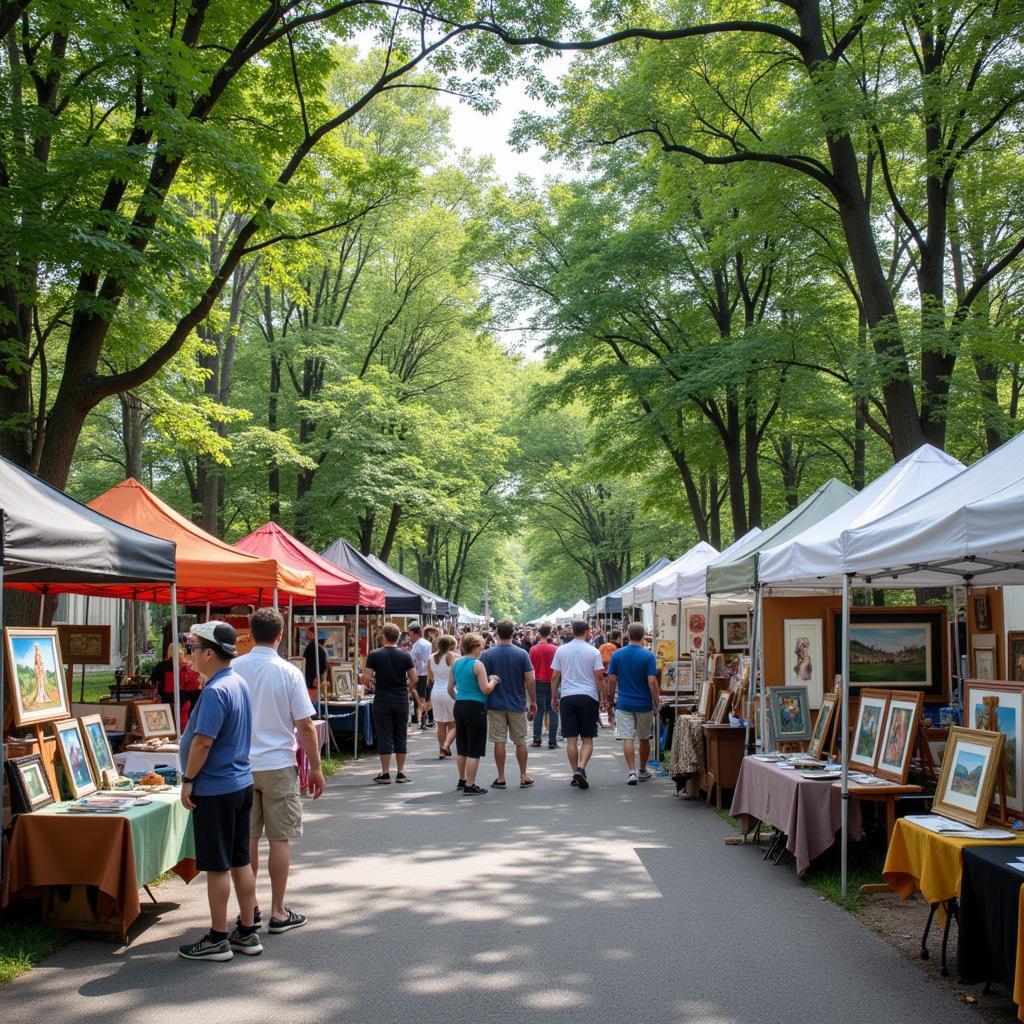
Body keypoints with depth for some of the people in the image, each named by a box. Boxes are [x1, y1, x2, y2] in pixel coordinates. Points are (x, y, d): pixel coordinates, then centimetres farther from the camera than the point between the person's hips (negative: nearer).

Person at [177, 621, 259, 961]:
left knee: (217, 866, 0)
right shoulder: (239, 683, 10)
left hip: (214, 789, -9)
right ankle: (248, 933, 21)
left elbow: (203, 741, -24)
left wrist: (188, 779, -13)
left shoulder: (215, 691, -20)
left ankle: (217, 939, 9)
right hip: (241, 783, 9)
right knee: (240, 861, 14)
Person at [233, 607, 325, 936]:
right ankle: (278, 913, 10)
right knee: (279, 839, 5)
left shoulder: (233, 669, -2)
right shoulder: (288, 673, -10)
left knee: (247, 838, 11)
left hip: (240, 765, 3)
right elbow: (305, 726, -8)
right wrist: (315, 767, 2)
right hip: (278, 765, -3)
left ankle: (249, 909, 20)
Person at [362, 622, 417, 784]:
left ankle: (385, 773, 3)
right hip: (401, 700, 2)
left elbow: (366, 679, -10)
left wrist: (370, 684, 12)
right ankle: (401, 773, 11)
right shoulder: (405, 655, -1)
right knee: (401, 736, 9)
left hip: (382, 701, -2)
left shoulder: (374, 655, -6)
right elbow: (414, 679, -3)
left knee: (384, 736, 2)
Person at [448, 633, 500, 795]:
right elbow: (486, 690, -17)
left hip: (459, 706, 8)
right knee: (474, 750, -1)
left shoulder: (456, 663, 7)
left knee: (462, 748, 19)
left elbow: (450, 688, 13)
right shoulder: (477, 664, -14)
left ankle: (462, 780, 30)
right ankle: (470, 786, 0)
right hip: (475, 707, -7)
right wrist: (493, 681, 1)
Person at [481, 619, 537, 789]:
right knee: (520, 742, 11)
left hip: (495, 704, 0)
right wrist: (533, 702, 4)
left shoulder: (487, 655, -6)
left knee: (499, 741, 5)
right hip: (517, 705, 1)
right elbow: (530, 680, -6)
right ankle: (524, 777, 16)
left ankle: (500, 778, 8)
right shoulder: (522, 654, -6)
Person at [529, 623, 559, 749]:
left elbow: (531, 667, 1)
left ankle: (536, 739, 9)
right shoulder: (554, 649, -9)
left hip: (538, 682, 1)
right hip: (552, 682, -1)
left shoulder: (533, 649, -5)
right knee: (553, 712, 4)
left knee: (539, 711, 9)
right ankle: (552, 741, 1)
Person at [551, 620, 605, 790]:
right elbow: (599, 677, -4)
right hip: (588, 697, -1)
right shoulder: (593, 652, -2)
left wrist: (554, 697, 14)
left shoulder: (561, 650, 3)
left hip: (567, 697, 1)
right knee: (587, 739, 4)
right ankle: (581, 768, -17)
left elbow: (555, 676, 5)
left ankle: (575, 773, 7)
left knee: (571, 739, 5)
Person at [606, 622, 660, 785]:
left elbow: (612, 680, -1)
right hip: (644, 704, 0)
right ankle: (642, 771, 29)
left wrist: (610, 698, 13)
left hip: (623, 703, 0)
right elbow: (652, 682, -14)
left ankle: (632, 772, -13)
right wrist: (657, 701, -3)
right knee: (644, 738, 16)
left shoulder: (617, 655, -3)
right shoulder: (648, 656, -10)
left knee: (627, 739, -1)